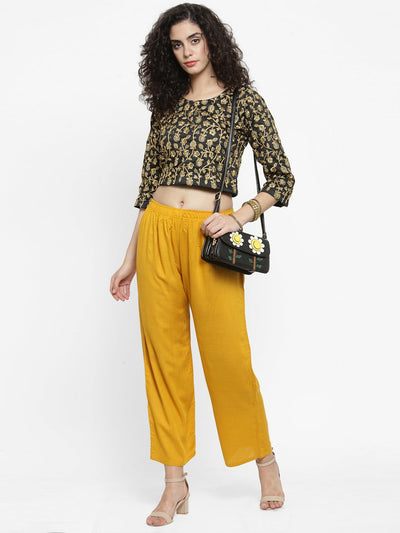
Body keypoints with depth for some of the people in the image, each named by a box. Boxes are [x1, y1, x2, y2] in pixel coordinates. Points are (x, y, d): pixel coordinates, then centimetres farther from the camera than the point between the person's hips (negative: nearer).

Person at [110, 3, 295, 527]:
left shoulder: (244, 102, 4)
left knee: (227, 354, -4)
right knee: (164, 353, 3)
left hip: (210, 235, -3)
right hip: (158, 232, 4)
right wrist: (130, 259, 12)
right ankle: (175, 483, 13)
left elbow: (281, 179, 4)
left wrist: (239, 216, -11)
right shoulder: (166, 108, 14)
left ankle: (265, 461, 21)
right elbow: (148, 186, 15)